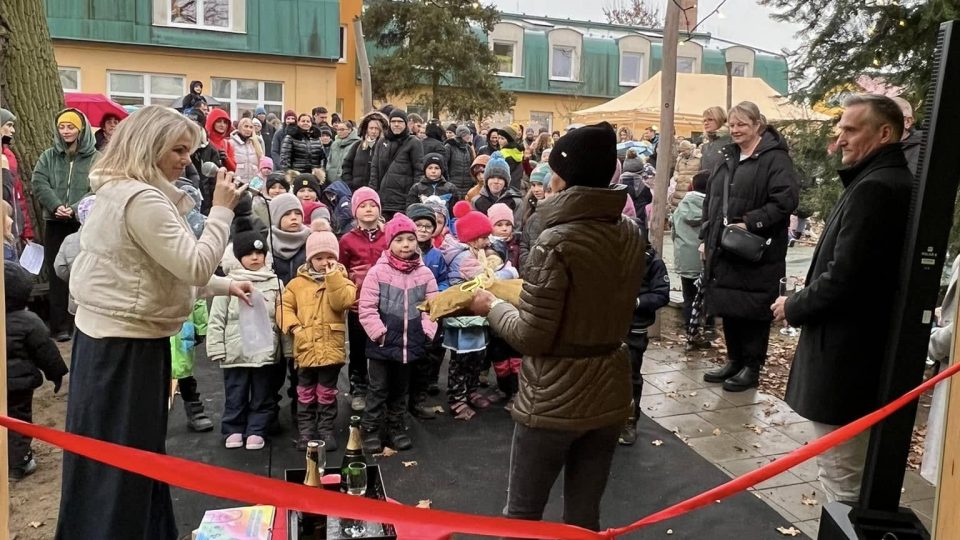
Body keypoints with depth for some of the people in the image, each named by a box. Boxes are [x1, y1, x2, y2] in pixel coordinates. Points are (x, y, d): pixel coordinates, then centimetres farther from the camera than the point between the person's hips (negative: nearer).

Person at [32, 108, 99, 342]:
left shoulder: (95, 158, 2)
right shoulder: (48, 156, 11)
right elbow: (38, 182, 0)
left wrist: (76, 209, -21)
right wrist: (56, 205, -17)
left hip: (85, 223, -3)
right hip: (55, 224, 3)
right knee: (57, 274, 4)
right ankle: (60, 325, 8)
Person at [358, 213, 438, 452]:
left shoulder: (425, 273, 1)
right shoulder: (378, 271, -9)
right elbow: (367, 308, -10)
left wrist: (426, 333, -7)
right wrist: (380, 333, -14)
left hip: (411, 343, 3)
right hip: (383, 343, -3)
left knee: (400, 390, 18)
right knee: (379, 389, 8)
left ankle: (396, 428, 32)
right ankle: (371, 430, 22)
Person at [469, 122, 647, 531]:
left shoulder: (557, 242, -21)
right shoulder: (630, 234, 0)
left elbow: (531, 337, -19)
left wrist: (492, 306, -2)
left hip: (555, 401, -6)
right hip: (608, 394, 6)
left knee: (523, 515, 14)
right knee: (584, 516, 19)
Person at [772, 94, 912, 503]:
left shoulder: (873, 188, -19)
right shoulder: (896, 182, 13)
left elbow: (843, 277, -24)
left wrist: (794, 307, -8)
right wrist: (804, 301, 10)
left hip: (845, 352, -10)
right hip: (869, 345, 10)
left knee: (841, 474, 1)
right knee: (855, 465, 22)